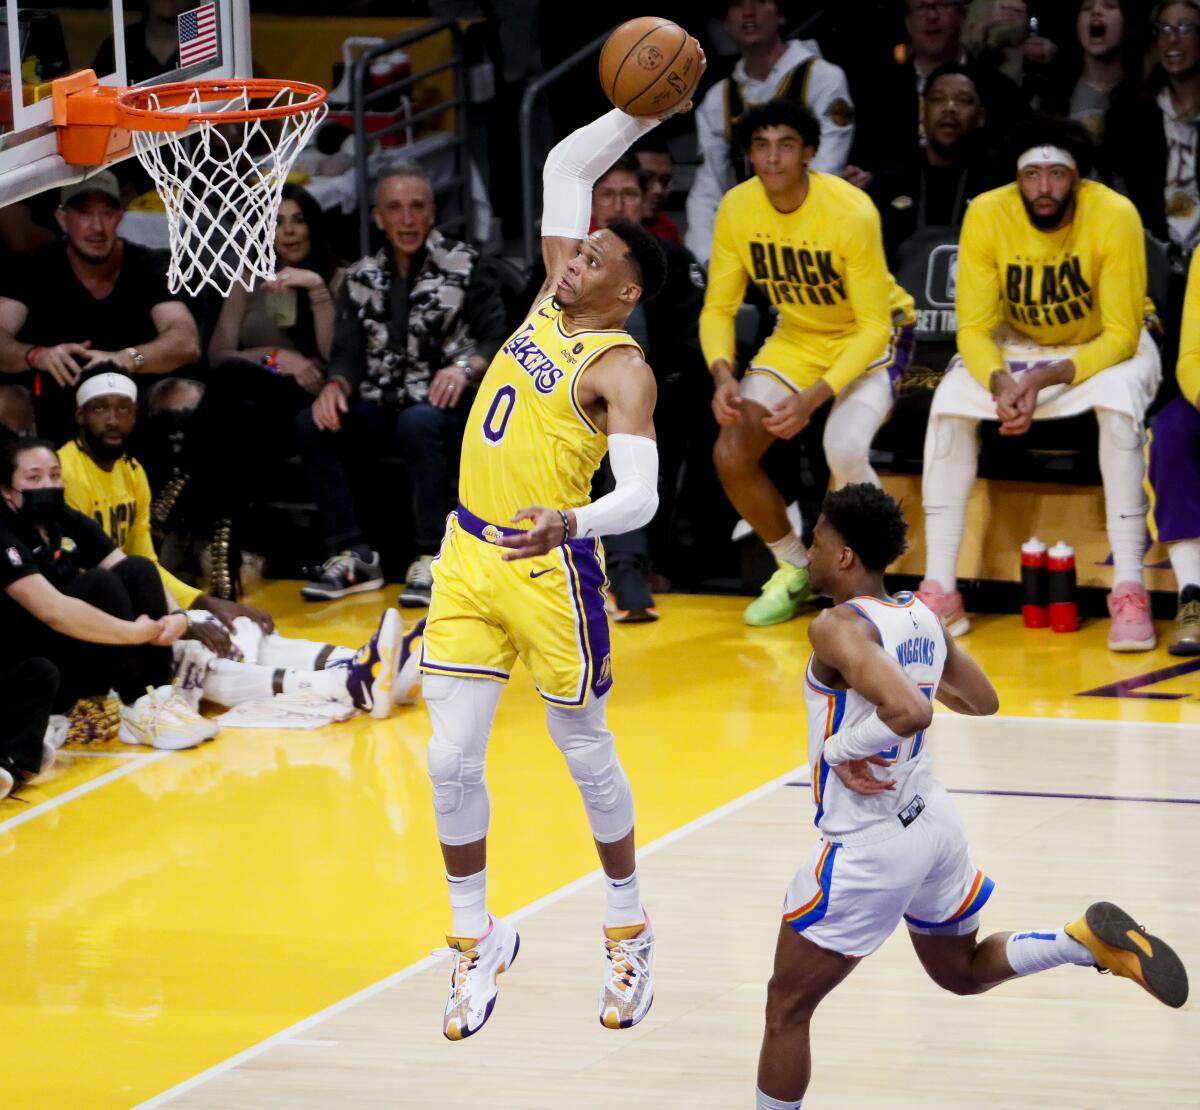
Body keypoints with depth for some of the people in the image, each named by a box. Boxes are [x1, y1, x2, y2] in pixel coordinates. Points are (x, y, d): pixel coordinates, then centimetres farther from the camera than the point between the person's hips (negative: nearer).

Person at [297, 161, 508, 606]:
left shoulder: (463, 266, 3)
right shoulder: (362, 277, 13)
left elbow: (500, 337, -4)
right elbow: (347, 351, 8)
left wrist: (466, 366, -25)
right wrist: (335, 385, -16)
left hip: (442, 406, -4)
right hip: (380, 409, 4)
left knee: (419, 422, -38)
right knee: (310, 424, -22)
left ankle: (431, 558, -30)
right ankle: (352, 554, -17)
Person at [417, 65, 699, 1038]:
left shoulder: (620, 370, -15)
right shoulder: (552, 301, 6)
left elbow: (641, 496, -29)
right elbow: (567, 166, 16)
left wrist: (571, 523, -47)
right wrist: (642, 114, 5)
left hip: (548, 568, -6)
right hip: (469, 555, 6)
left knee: (586, 756, 8)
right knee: (452, 759, 3)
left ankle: (630, 935, 25)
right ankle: (476, 939, 16)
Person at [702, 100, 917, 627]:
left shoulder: (851, 211, -28)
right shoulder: (737, 208, -13)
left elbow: (875, 325, -24)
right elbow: (718, 307, -5)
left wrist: (814, 398, -34)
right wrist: (723, 375, -26)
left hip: (872, 339, -5)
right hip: (797, 339, 5)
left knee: (843, 449, -31)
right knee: (731, 453, -11)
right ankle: (795, 569, 15)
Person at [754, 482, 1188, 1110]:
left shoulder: (840, 628, -22)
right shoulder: (921, 617, 2)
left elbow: (909, 712, -37)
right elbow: (982, 702, 16)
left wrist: (839, 750, -23)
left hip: (869, 847, -8)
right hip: (933, 821, 8)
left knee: (786, 1008, 5)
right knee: (965, 972, 28)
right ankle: (1092, 941, 6)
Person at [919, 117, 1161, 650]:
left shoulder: (1115, 216, -28)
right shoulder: (986, 215, -22)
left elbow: (1120, 336, -25)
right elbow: (974, 328, -18)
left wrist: (1046, 379, -39)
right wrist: (1001, 382, -39)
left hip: (1107, 347, -2)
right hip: (1018, 345, 3)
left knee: (1119, 400, -35)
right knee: (950, 402, -23)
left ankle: (1129, 591, -31)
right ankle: (939, 590, -20)